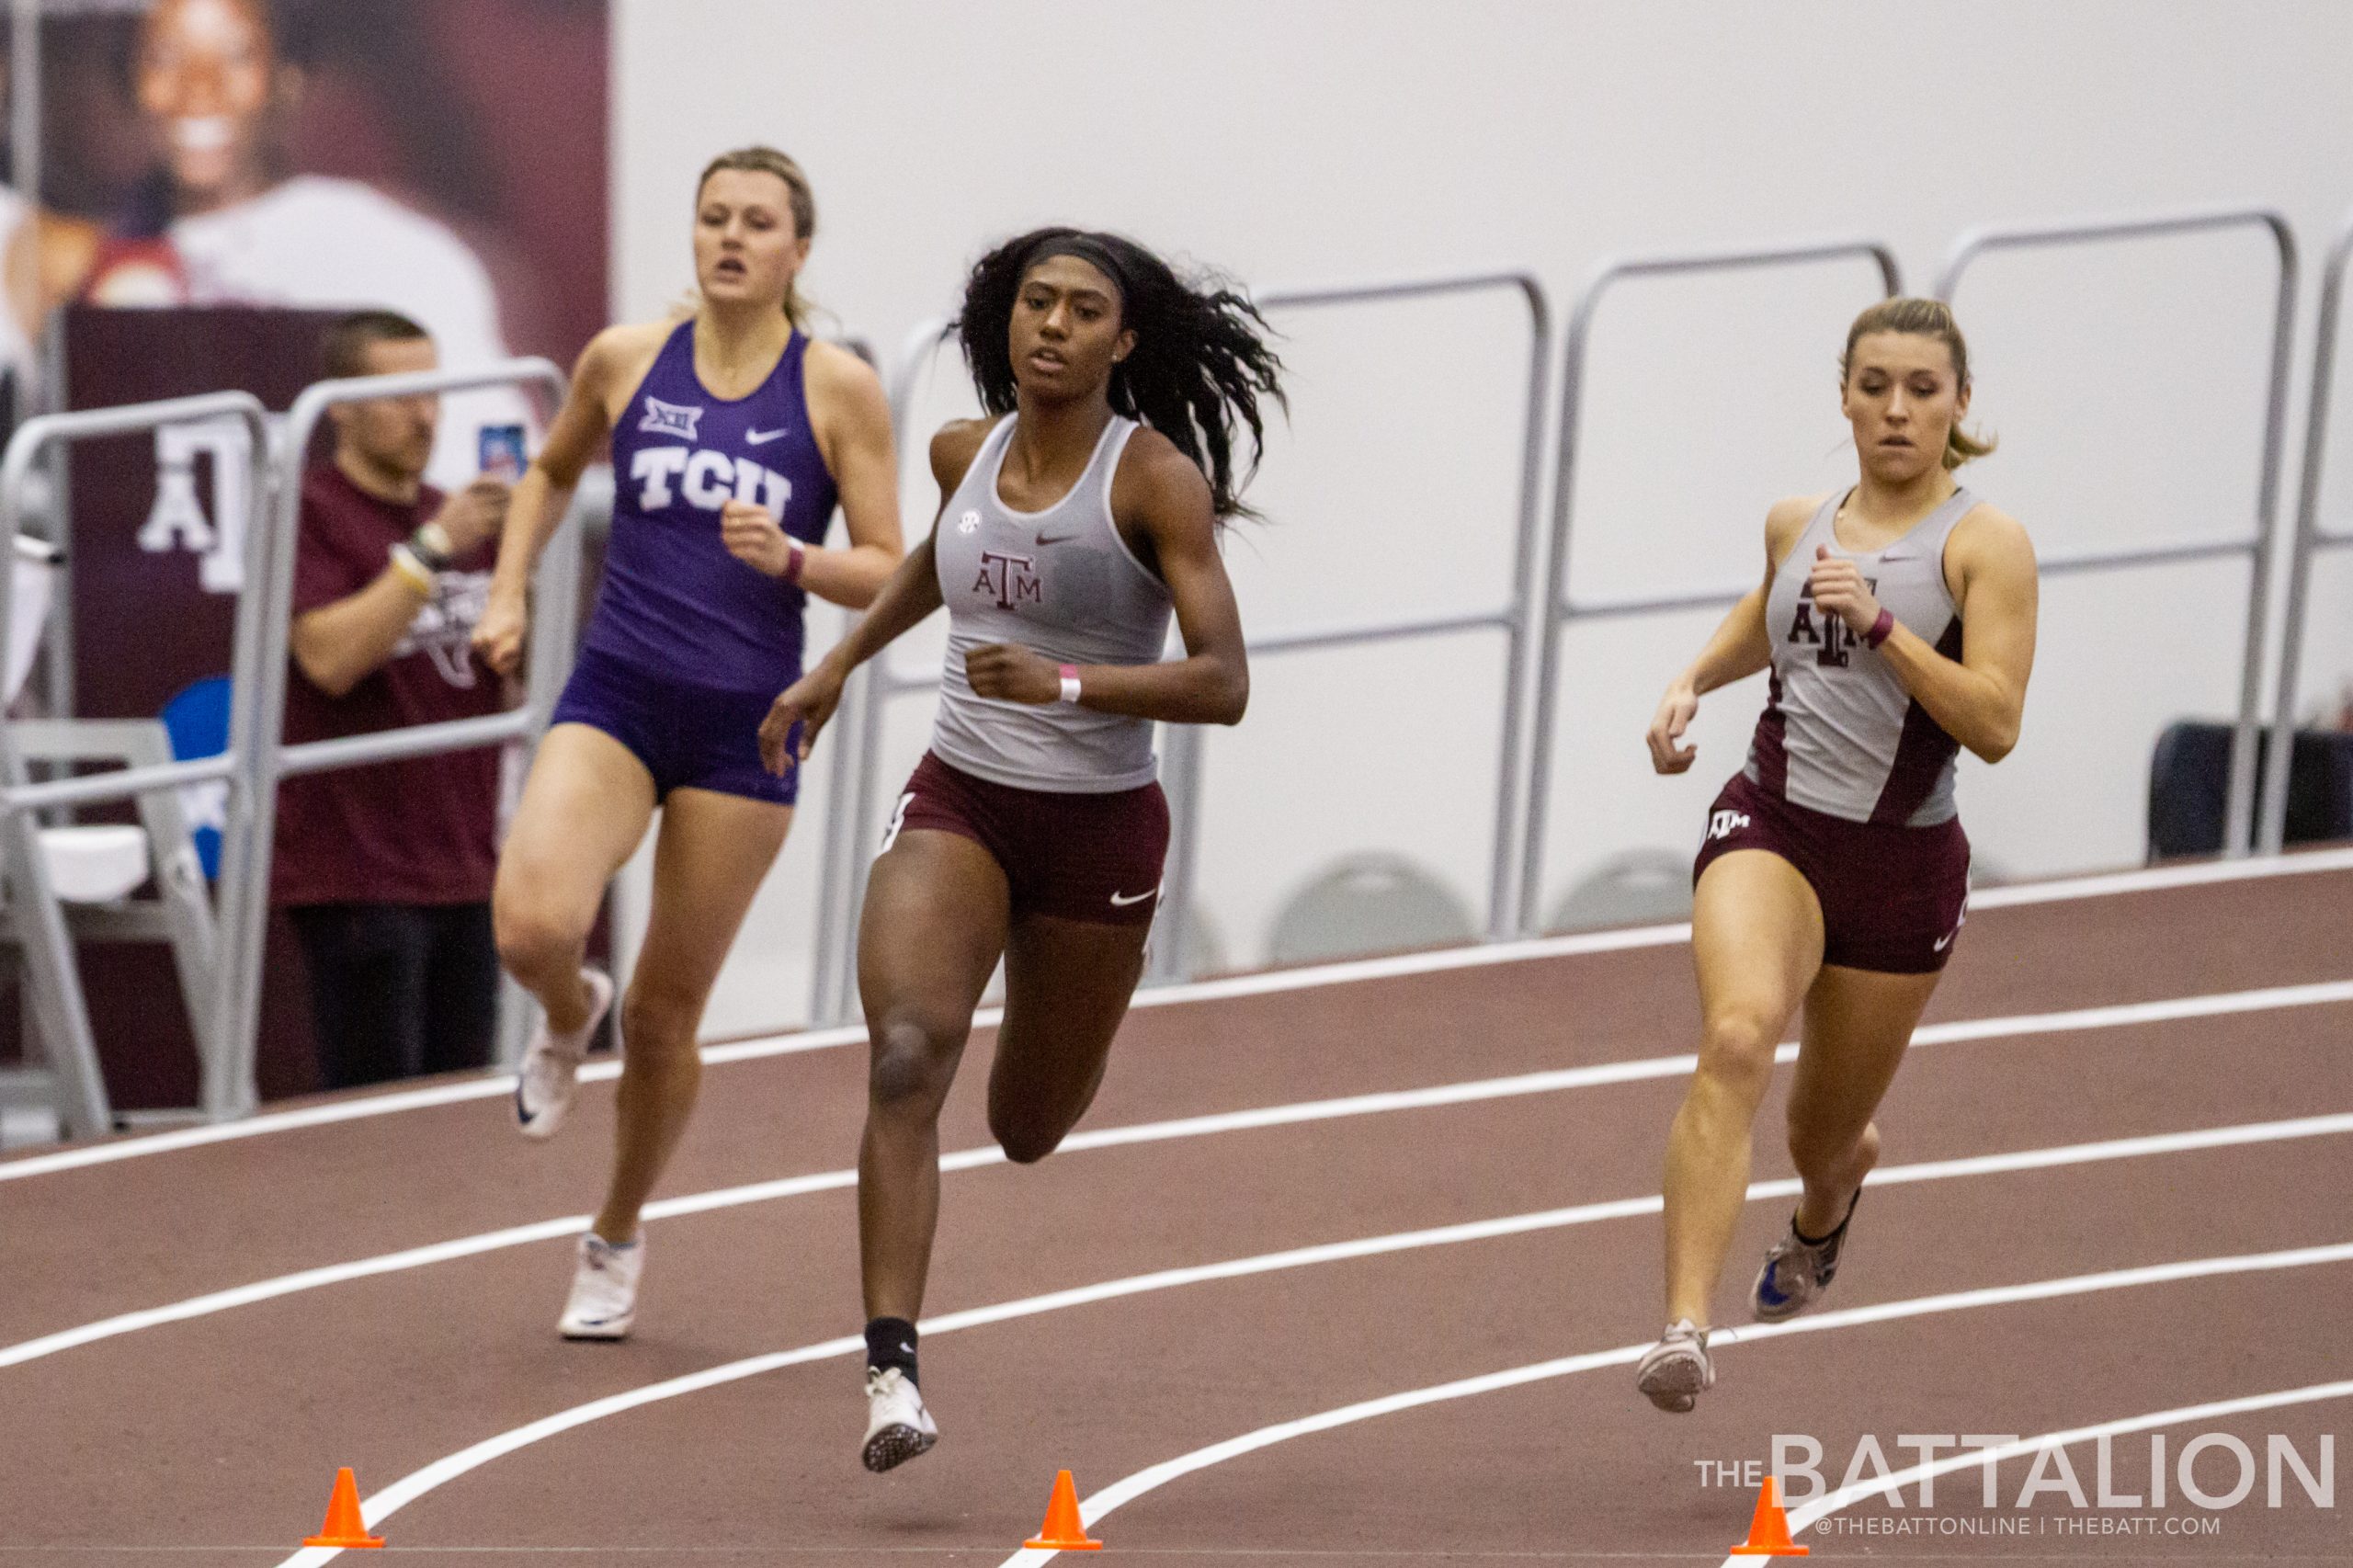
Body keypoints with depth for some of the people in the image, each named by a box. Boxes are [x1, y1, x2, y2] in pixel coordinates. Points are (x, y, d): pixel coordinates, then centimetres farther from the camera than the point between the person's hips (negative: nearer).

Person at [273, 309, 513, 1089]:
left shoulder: (452, 515, 15)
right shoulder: (308, 513, -6)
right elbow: (331, 658, -19)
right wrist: (433, 548, -20)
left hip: (463, 869, 7)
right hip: (358, 871, -7)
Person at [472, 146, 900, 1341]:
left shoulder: (837, 389, -4)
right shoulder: (625, 360, 2)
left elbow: (889, 573, -3)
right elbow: (550, 472, 23)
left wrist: (789, 559, -21)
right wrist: (509, 593, 10)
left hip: (747, 724, -1)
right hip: (616, 698, 1)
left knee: (665, 1012, 7)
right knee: (531, 927, -25)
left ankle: (616, 1240, 30)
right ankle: (569, 1016, 13)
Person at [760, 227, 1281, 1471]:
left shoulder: (1156, 479, -13)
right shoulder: (965, 451, 1)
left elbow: (1222, 684, -19)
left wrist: (1066, 683, -31)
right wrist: (838, 667, 29)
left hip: (1100, 825, -2)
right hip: (957, 803, 2)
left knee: (1028, 1129, 15)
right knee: (906, 1060, -24)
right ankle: (892, 1366, -28)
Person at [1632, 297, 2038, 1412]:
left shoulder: (1984, 544, -6)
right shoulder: (1797, 524, 8)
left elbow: (1995, 724, -17)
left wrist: (1879, 620, -24)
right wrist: (1692, 681, 14)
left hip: (1903, 860, -1)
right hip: (1771, 825, 1)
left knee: (1824, 1137, 14)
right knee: (1736, 1037, -29)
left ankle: (1824, 1210, 56)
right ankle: (1685, 1329, -39)